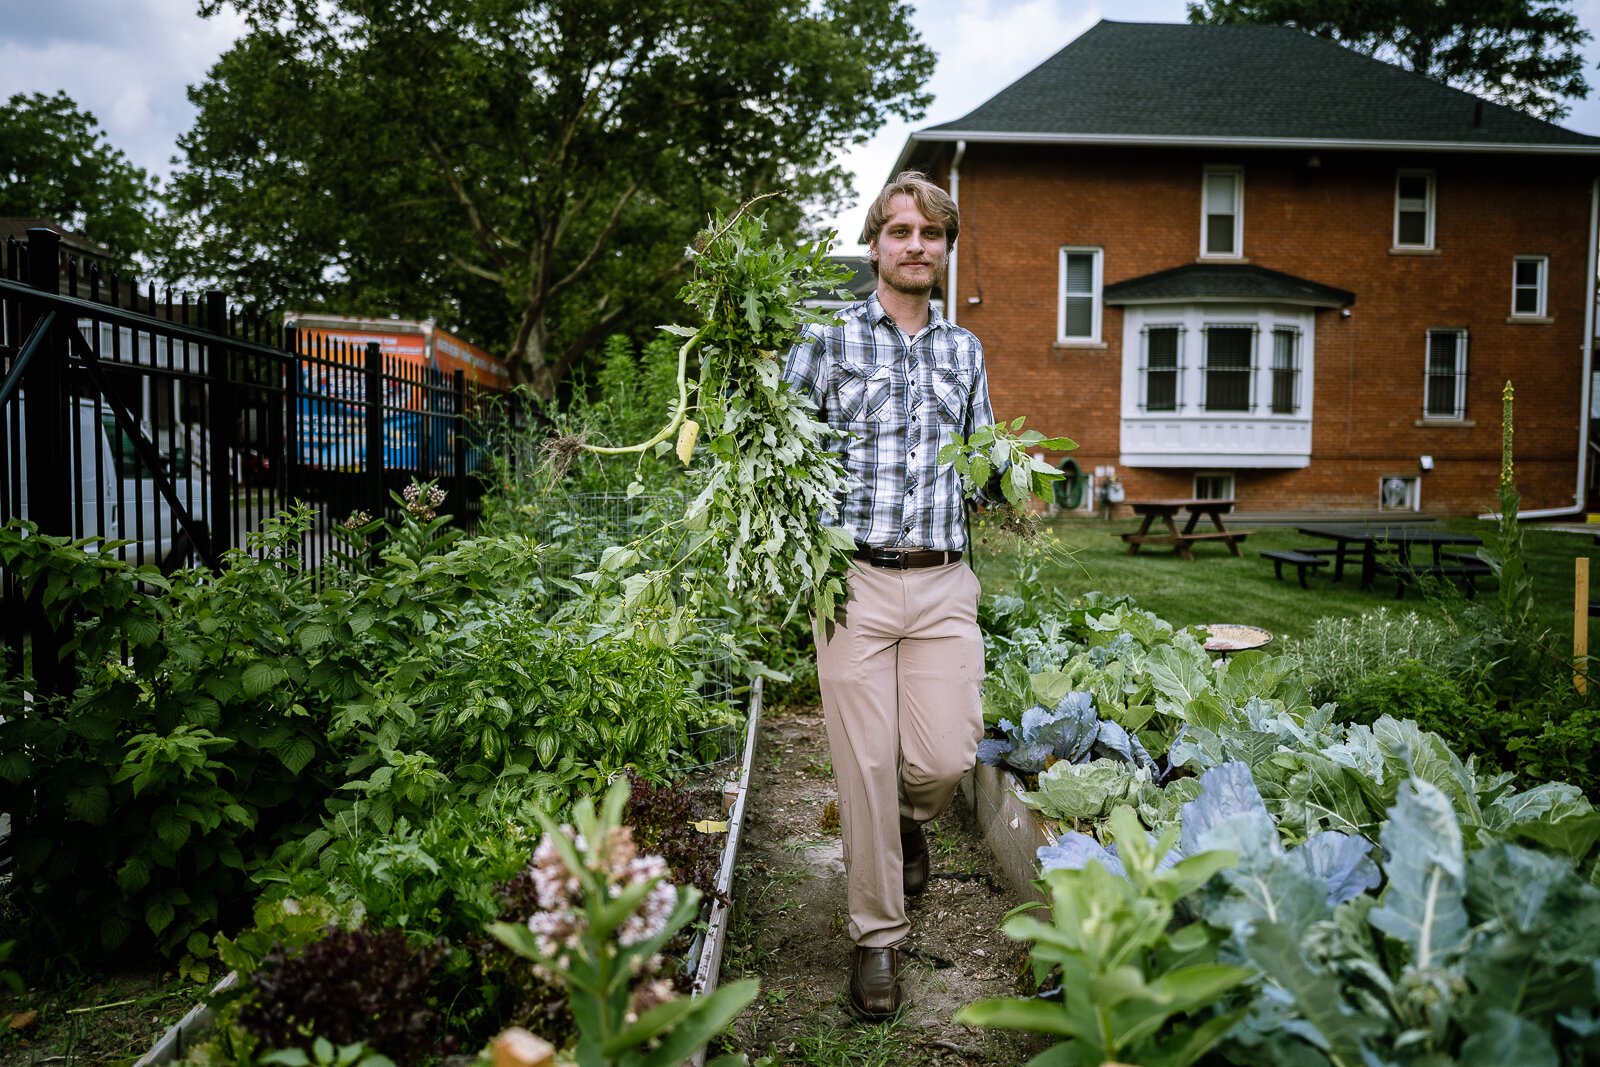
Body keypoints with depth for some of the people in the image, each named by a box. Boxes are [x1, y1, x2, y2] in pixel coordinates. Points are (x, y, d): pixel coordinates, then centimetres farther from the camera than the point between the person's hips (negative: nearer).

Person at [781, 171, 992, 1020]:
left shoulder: (964, 351, 16)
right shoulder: (826, 340, 4)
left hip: (943, 583, 3)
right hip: (853, 579, -3)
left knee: (945, 758, -1)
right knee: (865, 766, 0)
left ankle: (908, 823, 36)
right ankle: (877, 936, 17)